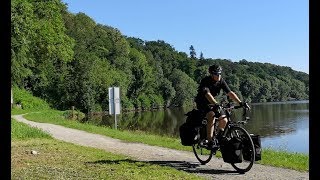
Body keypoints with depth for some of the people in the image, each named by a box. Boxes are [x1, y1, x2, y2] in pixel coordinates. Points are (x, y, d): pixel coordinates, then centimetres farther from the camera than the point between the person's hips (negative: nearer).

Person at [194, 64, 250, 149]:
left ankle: (218, 137, 16)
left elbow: (230, 93, -14)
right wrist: (216, 104, -56)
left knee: (224, 120, -11)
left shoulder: (221, 81, -9)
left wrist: (240, 102, -26)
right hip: (202, 103, -6)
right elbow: (207, 94, -41)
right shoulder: (206, 81, -25)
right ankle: (210, 141, -29)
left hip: (212, 103, 6)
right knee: (211, 116, -33)